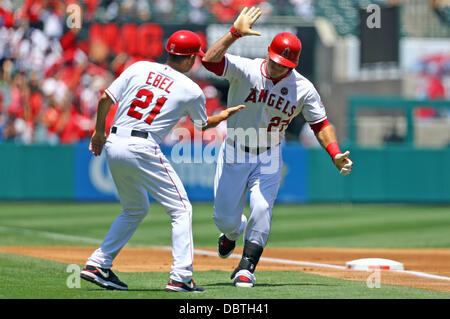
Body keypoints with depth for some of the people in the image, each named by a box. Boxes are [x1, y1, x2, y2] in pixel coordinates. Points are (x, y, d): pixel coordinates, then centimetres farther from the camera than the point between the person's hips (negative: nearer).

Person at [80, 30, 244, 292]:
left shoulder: (139, 69, 9)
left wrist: (99, 133, 20)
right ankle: (181, 276, -6)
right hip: (142, 150, -6)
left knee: (135, 210, 25)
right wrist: (226, 115, 39)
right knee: (181, 209, 5)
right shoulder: (192, 91, 1)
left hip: (114, 146, 6)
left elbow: (105, 99, 7)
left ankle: (98, 265, 19)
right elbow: (203, 125, 19)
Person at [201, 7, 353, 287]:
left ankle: (246, 267, -6)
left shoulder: (303, 89, -9)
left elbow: (320, 124, -3)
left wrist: (336, 155, -16)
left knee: (262, 209, -18)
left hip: (269, 158, 1)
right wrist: (236, 32, -39)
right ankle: (233, 233, 44)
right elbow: (210, 60, -31)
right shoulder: (245, 70, -17)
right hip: (234, 154, 0)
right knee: (225, 218, 5)